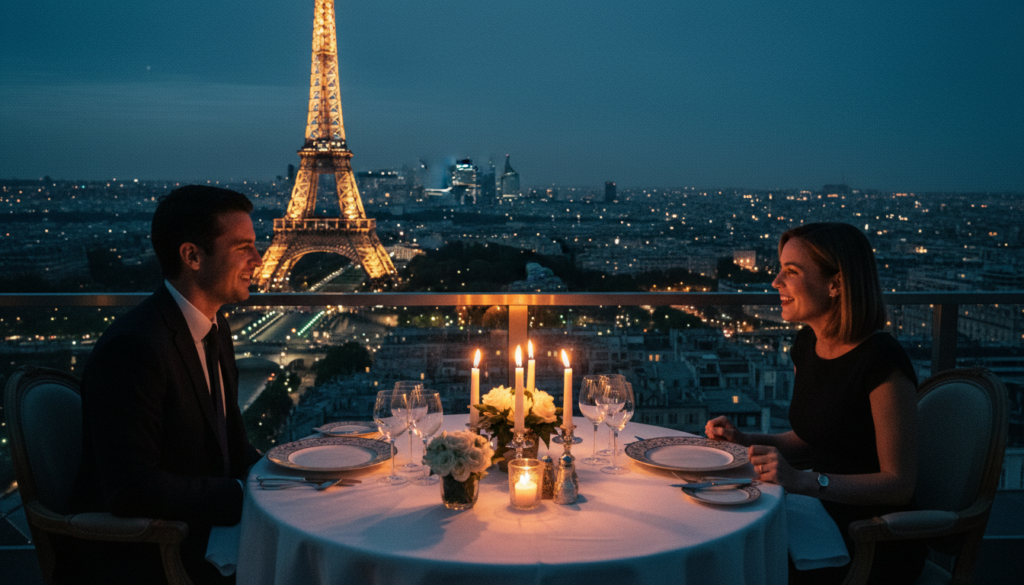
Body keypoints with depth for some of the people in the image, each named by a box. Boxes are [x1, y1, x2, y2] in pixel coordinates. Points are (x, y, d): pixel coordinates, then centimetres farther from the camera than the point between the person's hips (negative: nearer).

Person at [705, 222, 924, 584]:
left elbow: (899, 483, -18)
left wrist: (802, 481, -27)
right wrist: (744, 440, 1)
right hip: (828, 520, 7)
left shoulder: (881, 361, -20)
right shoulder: (807, 344, 4)